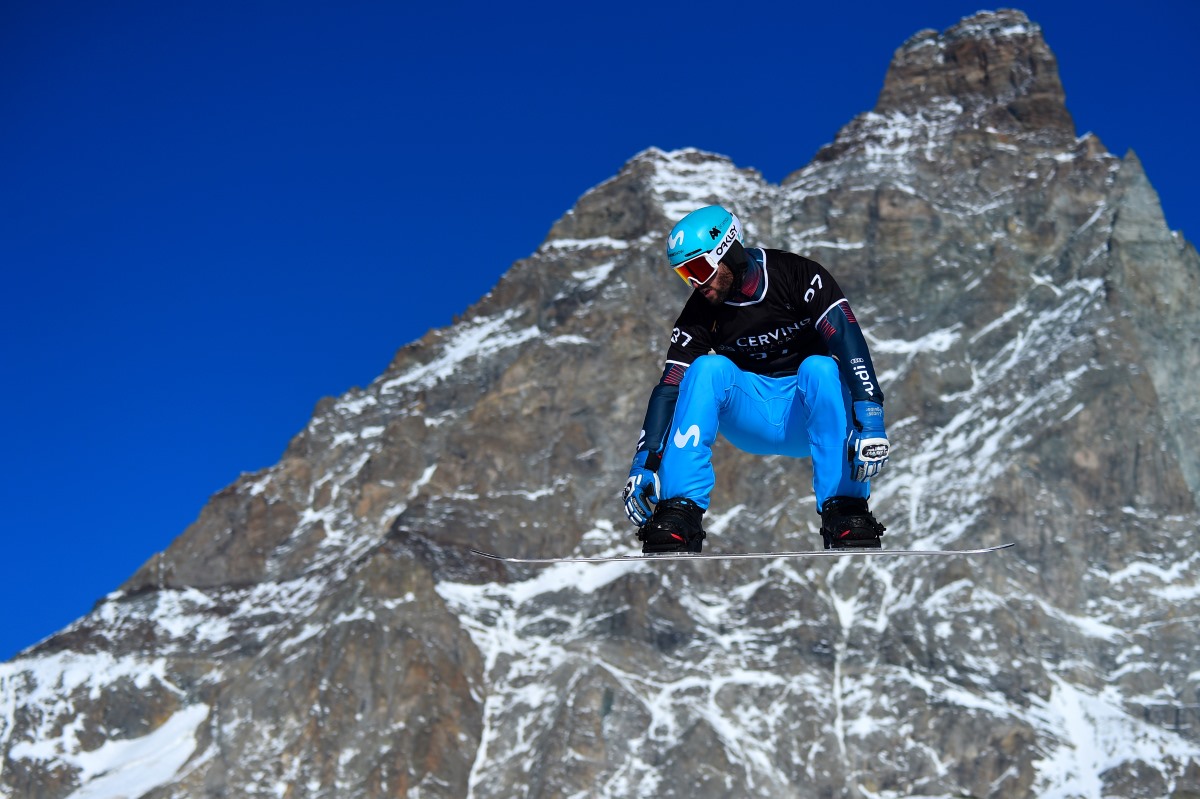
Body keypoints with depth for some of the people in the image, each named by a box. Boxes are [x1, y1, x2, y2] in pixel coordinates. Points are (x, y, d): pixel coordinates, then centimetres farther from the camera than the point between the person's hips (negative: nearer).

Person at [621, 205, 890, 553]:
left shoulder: (799, 277, -16)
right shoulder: (700, 313, -5)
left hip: (808, 419, -2)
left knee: (819, 368, -33)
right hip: (751, 427, 2)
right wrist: (644, 464, -21)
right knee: (708, 369, -25)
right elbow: (669, 388, -10)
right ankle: (679, 513, -32)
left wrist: (871, 423, -40)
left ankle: (845, 511, -36)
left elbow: (850, 345, -27)